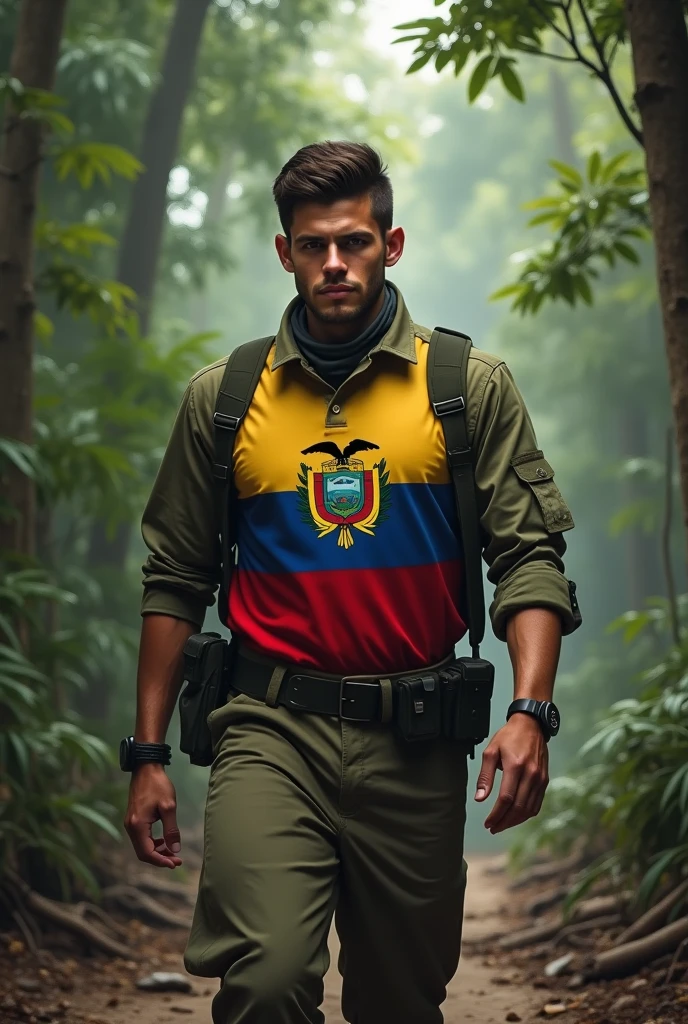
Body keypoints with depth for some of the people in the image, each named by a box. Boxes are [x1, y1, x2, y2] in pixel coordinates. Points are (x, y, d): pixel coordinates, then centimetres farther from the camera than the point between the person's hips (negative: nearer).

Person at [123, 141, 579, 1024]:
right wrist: (147, 755, 8)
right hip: (271, 729, 0)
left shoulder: (471, 387, 5)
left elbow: (530, 555, 1)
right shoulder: (223, 397, 8)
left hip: (415, 743, 1)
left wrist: (529, 712, -14)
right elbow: (175, 581, 12)